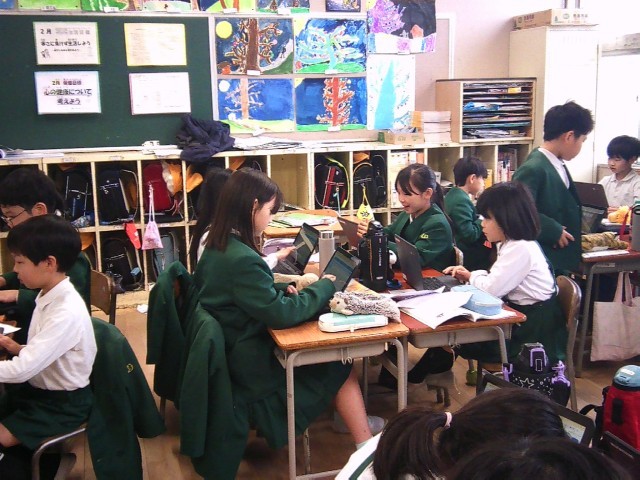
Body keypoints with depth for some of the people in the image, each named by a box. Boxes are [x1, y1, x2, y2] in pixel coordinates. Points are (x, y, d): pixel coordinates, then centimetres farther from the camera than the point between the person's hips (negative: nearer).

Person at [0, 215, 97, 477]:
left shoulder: (66, 312, -28)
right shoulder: (49, 296, -1)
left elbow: (22, 370, -31)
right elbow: (40, 354, 9)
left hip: (64, 401, -8)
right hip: (39, 386, 8)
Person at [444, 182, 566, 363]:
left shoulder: (520, 249, -25)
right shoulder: (512, 245, 9)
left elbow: (491, 289, -27)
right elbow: (495, 281, 18)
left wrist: (472, 276, -6)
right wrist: (469, 275, 2)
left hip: (535, 331, -10)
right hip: (523, 317, 10)